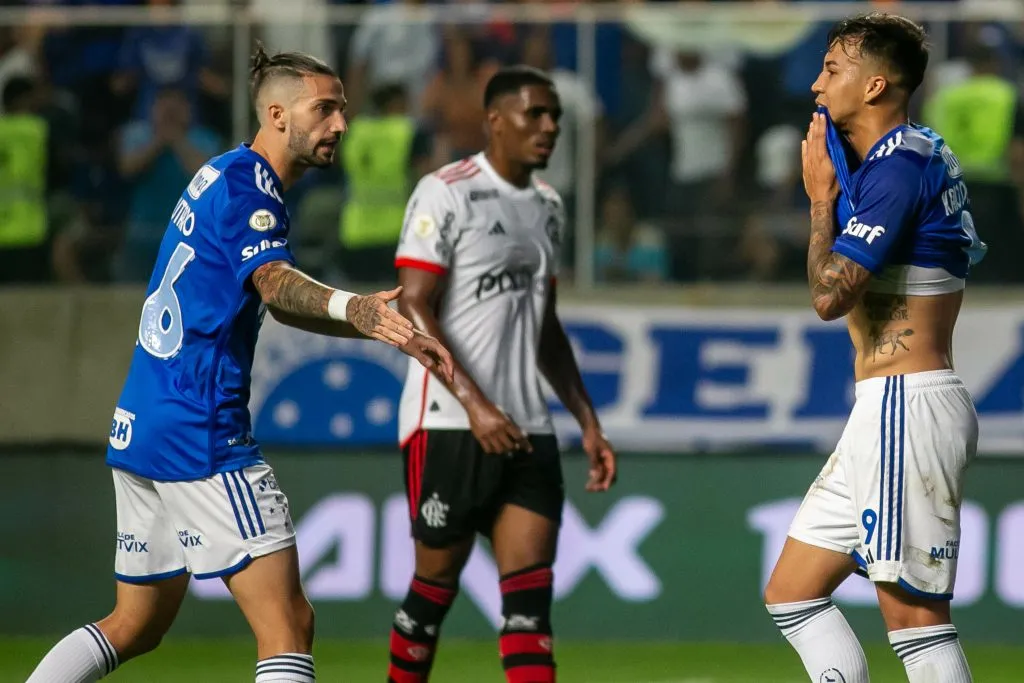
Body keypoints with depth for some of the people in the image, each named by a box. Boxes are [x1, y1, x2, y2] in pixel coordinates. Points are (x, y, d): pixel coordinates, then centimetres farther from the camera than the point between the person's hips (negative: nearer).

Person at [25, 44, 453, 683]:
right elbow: (275, 283, -31)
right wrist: (352, 308, -52)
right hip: (201, 437, -10)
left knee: (136, 625, 20)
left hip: (141, 428, 10)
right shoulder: (245, 182, -11)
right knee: (288, 624, -13)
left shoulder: (225, 177, 19)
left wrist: (391, 330, 21)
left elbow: (280, 301, 29)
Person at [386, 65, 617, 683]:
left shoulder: (548, 206, 16)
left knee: (532, 595, -5)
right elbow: (412, 309, -14)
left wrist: (588, 421, 18)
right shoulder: (447, 193, -8)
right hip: (450, 424, -6)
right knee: (436, 585, 3)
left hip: (527, 431, 6)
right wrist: (475, 404, -22)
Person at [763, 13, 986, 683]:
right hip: (885, 412, 11)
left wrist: (822, 198, -4)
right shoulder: (917, 156, 17)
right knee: (792, 593, 11)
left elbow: (829, 293, -19)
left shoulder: (899, 167, -14)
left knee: (913, 610, -12)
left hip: (906, 404, -11)